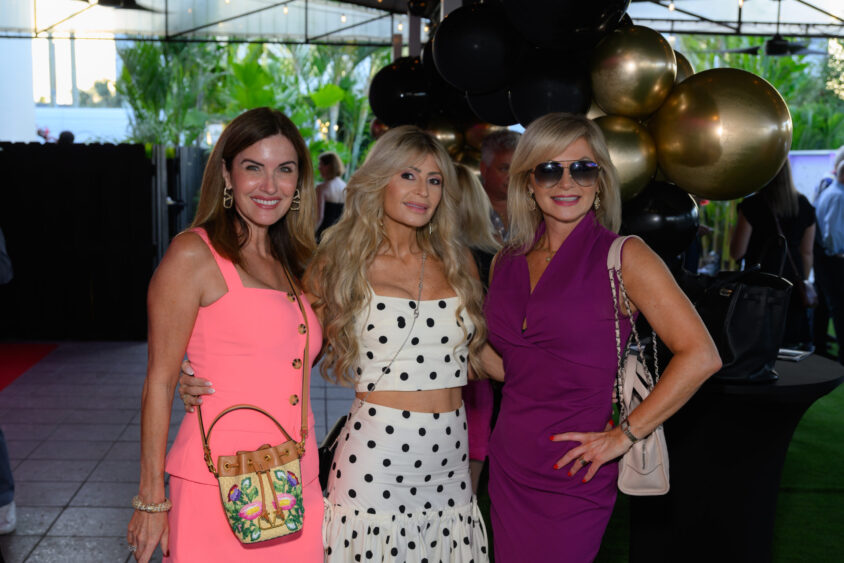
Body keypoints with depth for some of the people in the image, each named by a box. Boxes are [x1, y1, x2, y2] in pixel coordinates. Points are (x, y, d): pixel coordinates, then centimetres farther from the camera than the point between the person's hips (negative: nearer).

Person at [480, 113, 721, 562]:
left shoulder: (623, 256, -9)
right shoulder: (507, 263, 6)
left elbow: (700, 355, -14)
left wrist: (625, 435, -13)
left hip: (572, 479, -5)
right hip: (508, 467, 5)